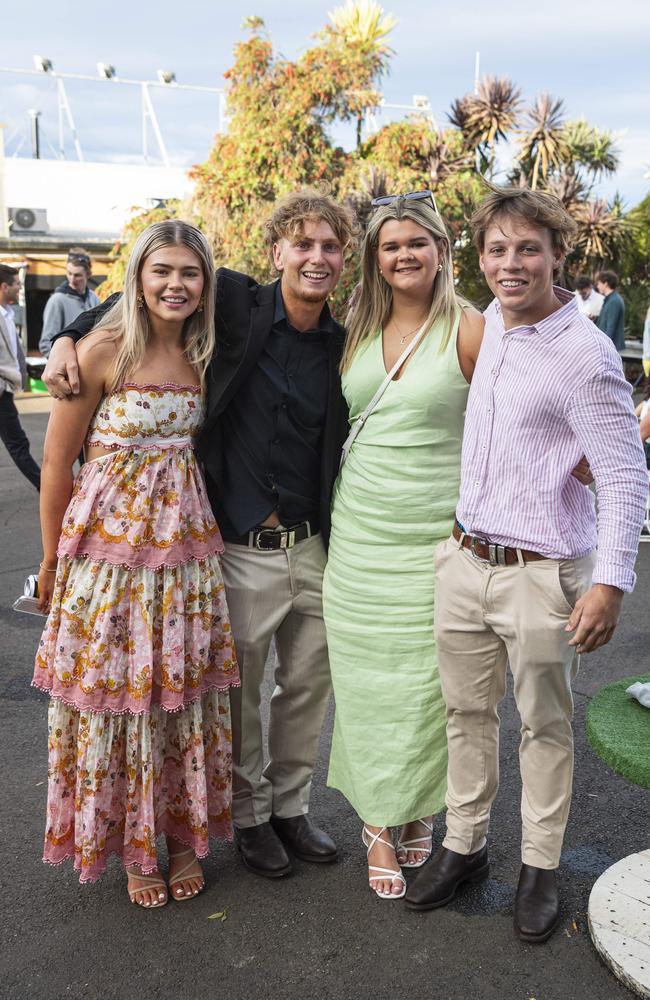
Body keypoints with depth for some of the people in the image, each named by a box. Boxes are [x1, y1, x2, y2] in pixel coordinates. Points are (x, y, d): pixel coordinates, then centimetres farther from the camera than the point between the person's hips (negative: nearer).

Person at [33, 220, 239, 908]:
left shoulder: (202, 356, 6)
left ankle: (183, 836, 29)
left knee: (185, 692, 10)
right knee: (117, 694, 6)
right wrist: (52, 559, 0)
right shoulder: (106, 350, -9)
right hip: (110, 541, -4)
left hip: (186, 538, 5)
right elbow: (57, 460, -5)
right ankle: (132, 847, 26)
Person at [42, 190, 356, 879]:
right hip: (242, 550, -4)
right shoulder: (236, 304, -7)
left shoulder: (345, 345, 3)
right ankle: (249, 815, 33)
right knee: (240, 693, 10)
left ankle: (291, 806, 37)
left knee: (308, 686, 16)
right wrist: (69, 337, -6)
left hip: (314, 546, 4)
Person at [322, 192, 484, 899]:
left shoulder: (470, 330, -6)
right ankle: (377, 822, 24)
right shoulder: (358, 331, 9)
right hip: (358, 533, 4)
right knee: (366, 680, 8)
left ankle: (417, 811, 29)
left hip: (435, 537, -4)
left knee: (423, 681, 5)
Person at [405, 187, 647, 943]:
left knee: (544, 726, 11)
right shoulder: (488, 325, 6)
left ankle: (539, 867, 28)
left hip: (539, 573, -6)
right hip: (465, 560, 6)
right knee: (466, 712, 17)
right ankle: (463, 845, 34)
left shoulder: (585, 355, -15)